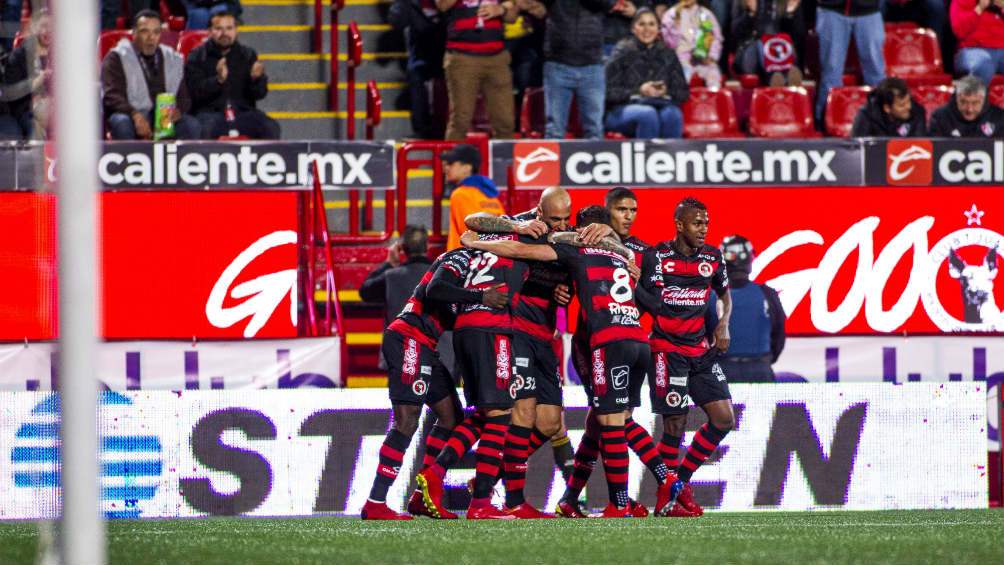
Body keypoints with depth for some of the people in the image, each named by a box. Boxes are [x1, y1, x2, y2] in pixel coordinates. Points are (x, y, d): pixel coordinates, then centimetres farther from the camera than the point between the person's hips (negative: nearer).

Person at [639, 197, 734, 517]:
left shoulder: (712, 258, 7)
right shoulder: (655, 257, -7)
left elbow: (724, 294, 23)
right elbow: (644, 301, 0)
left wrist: (723, 325, 7)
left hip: (700, 349, 6)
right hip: (666, 348, -6)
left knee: (724, 419, -1)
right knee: (674, 424, -9)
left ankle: (682, 480, 15)